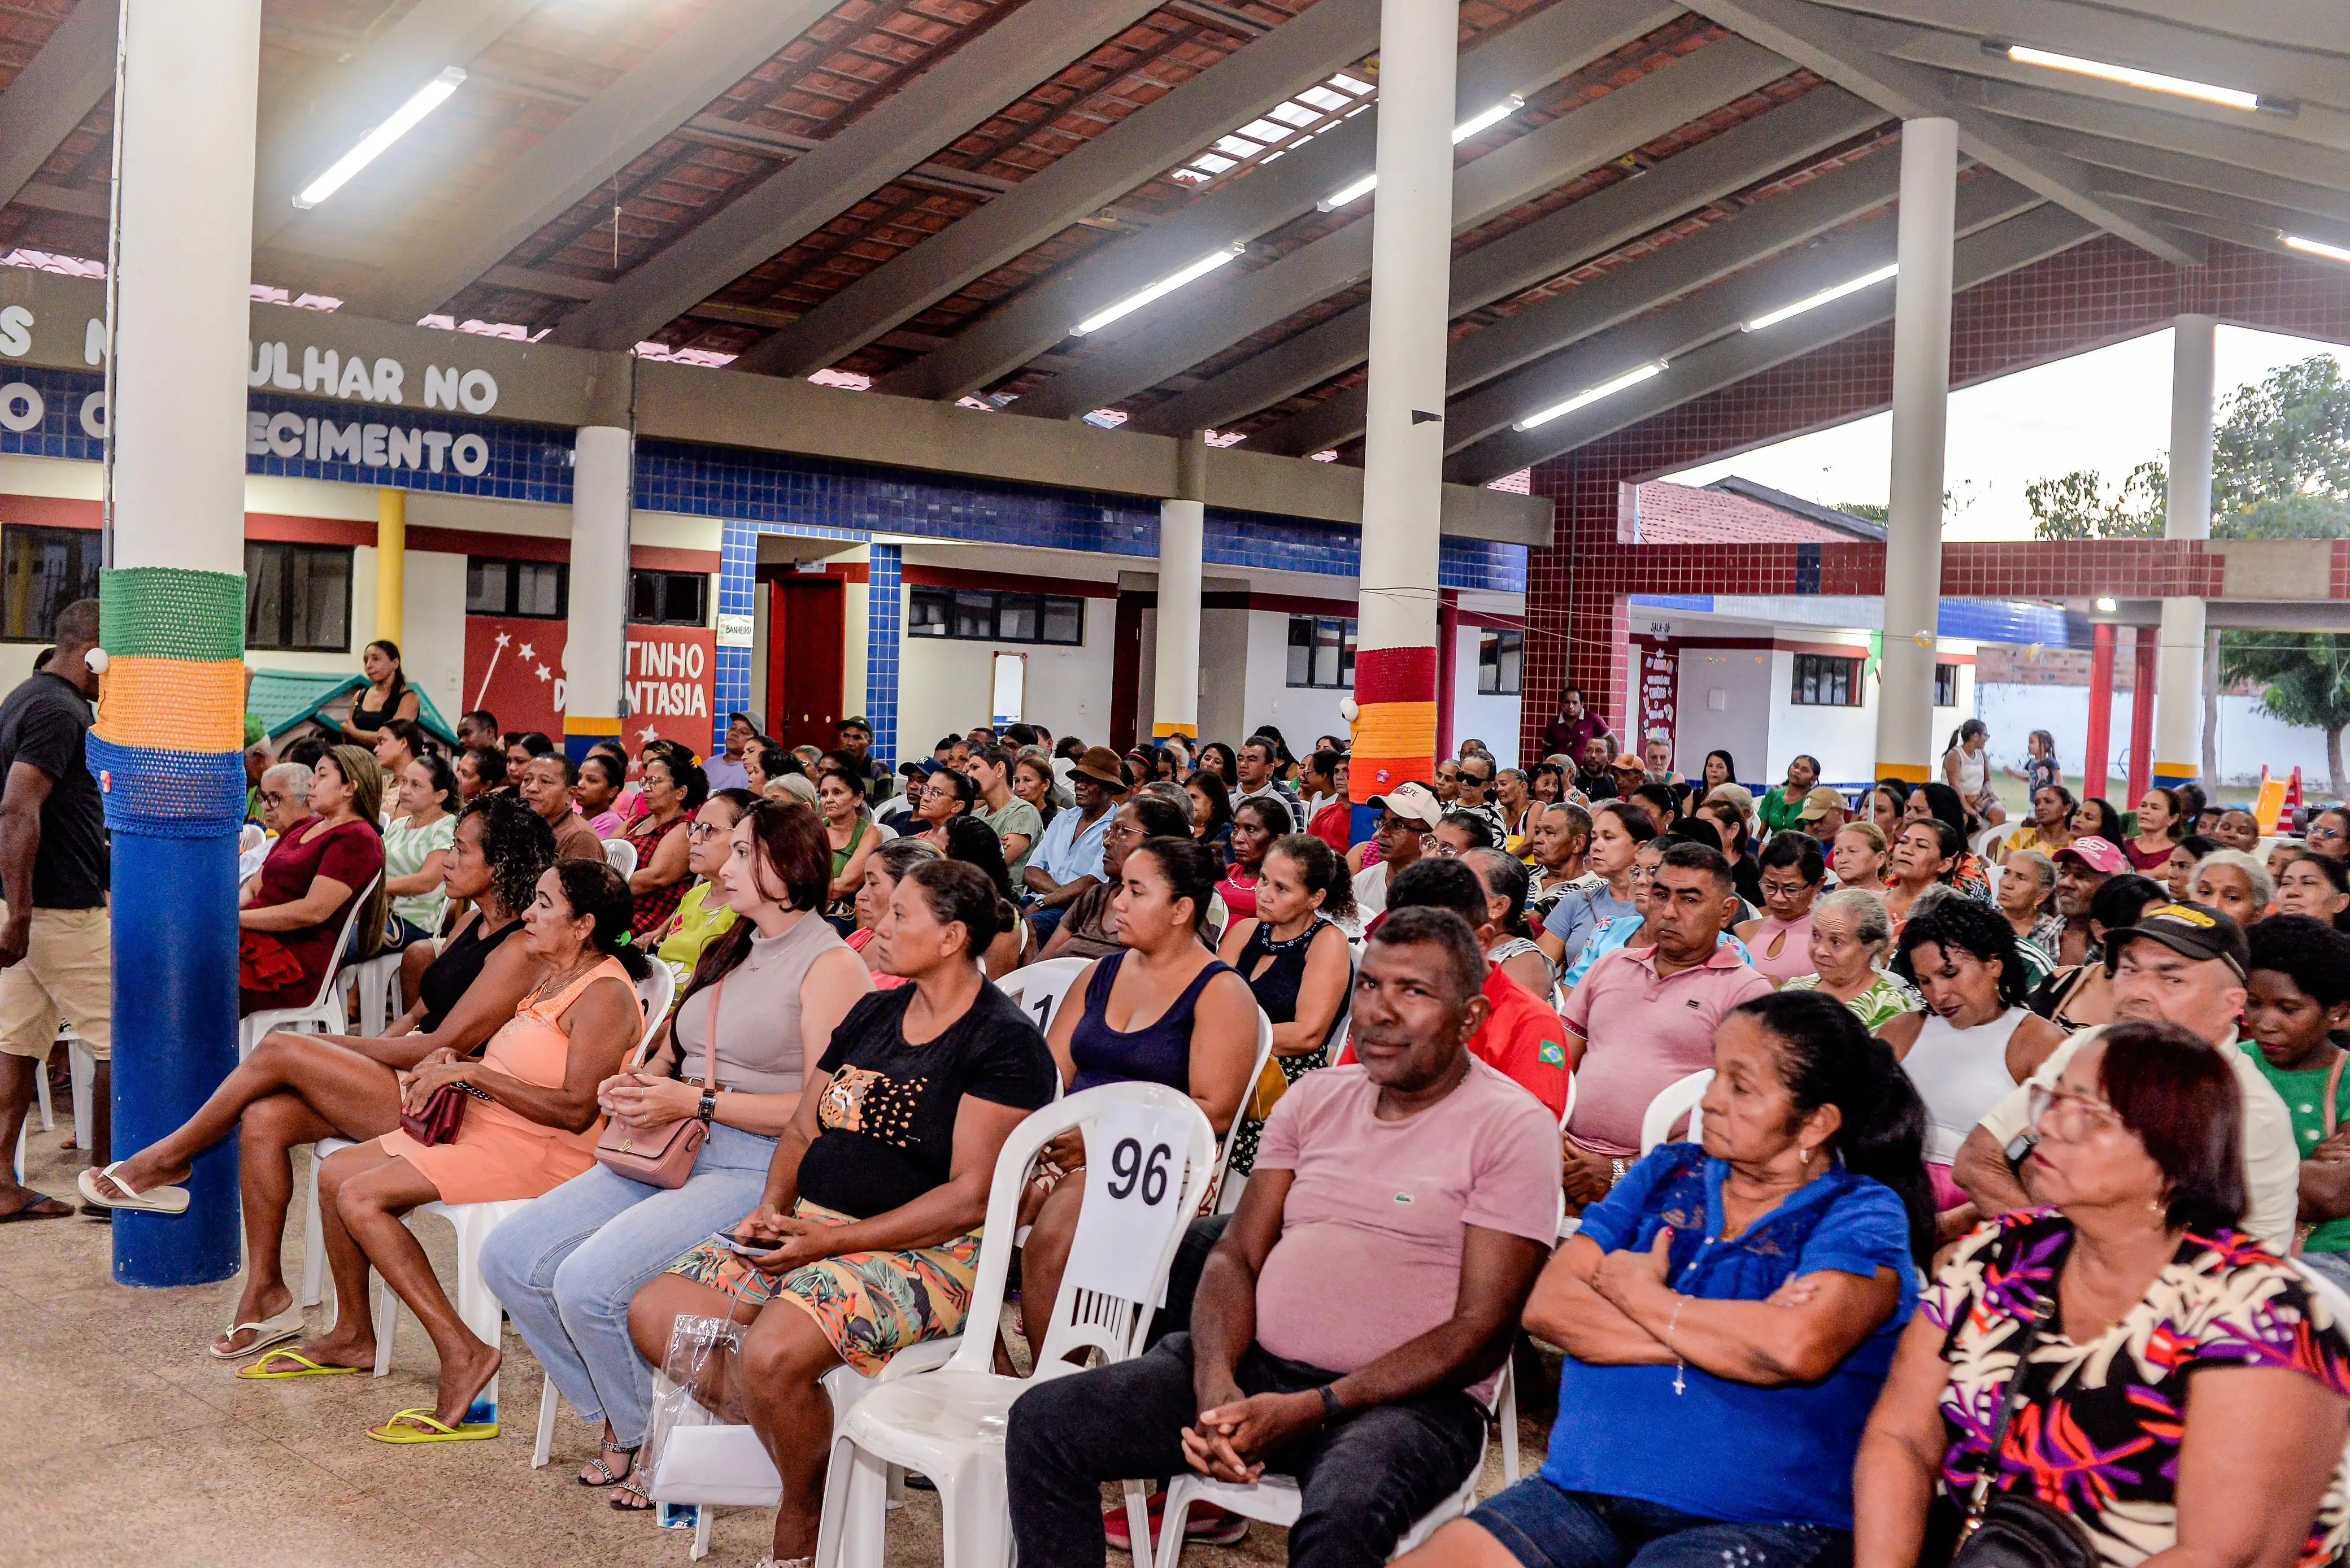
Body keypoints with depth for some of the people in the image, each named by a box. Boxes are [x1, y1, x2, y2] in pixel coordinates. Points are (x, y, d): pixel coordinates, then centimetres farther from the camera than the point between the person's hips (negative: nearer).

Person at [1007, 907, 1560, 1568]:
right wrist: (1216, 1386, -12)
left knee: (1342, 1515, -39)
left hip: (1407, 1399, -5)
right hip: (1256, 1366, 6)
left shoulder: (1513, 1128, -5)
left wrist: (1312, 1410, -18)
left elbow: (1483, 1333, -10)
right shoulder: (1316, 1097, 13)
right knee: (1043, 1419, -9)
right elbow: (1237, 1257, 9)